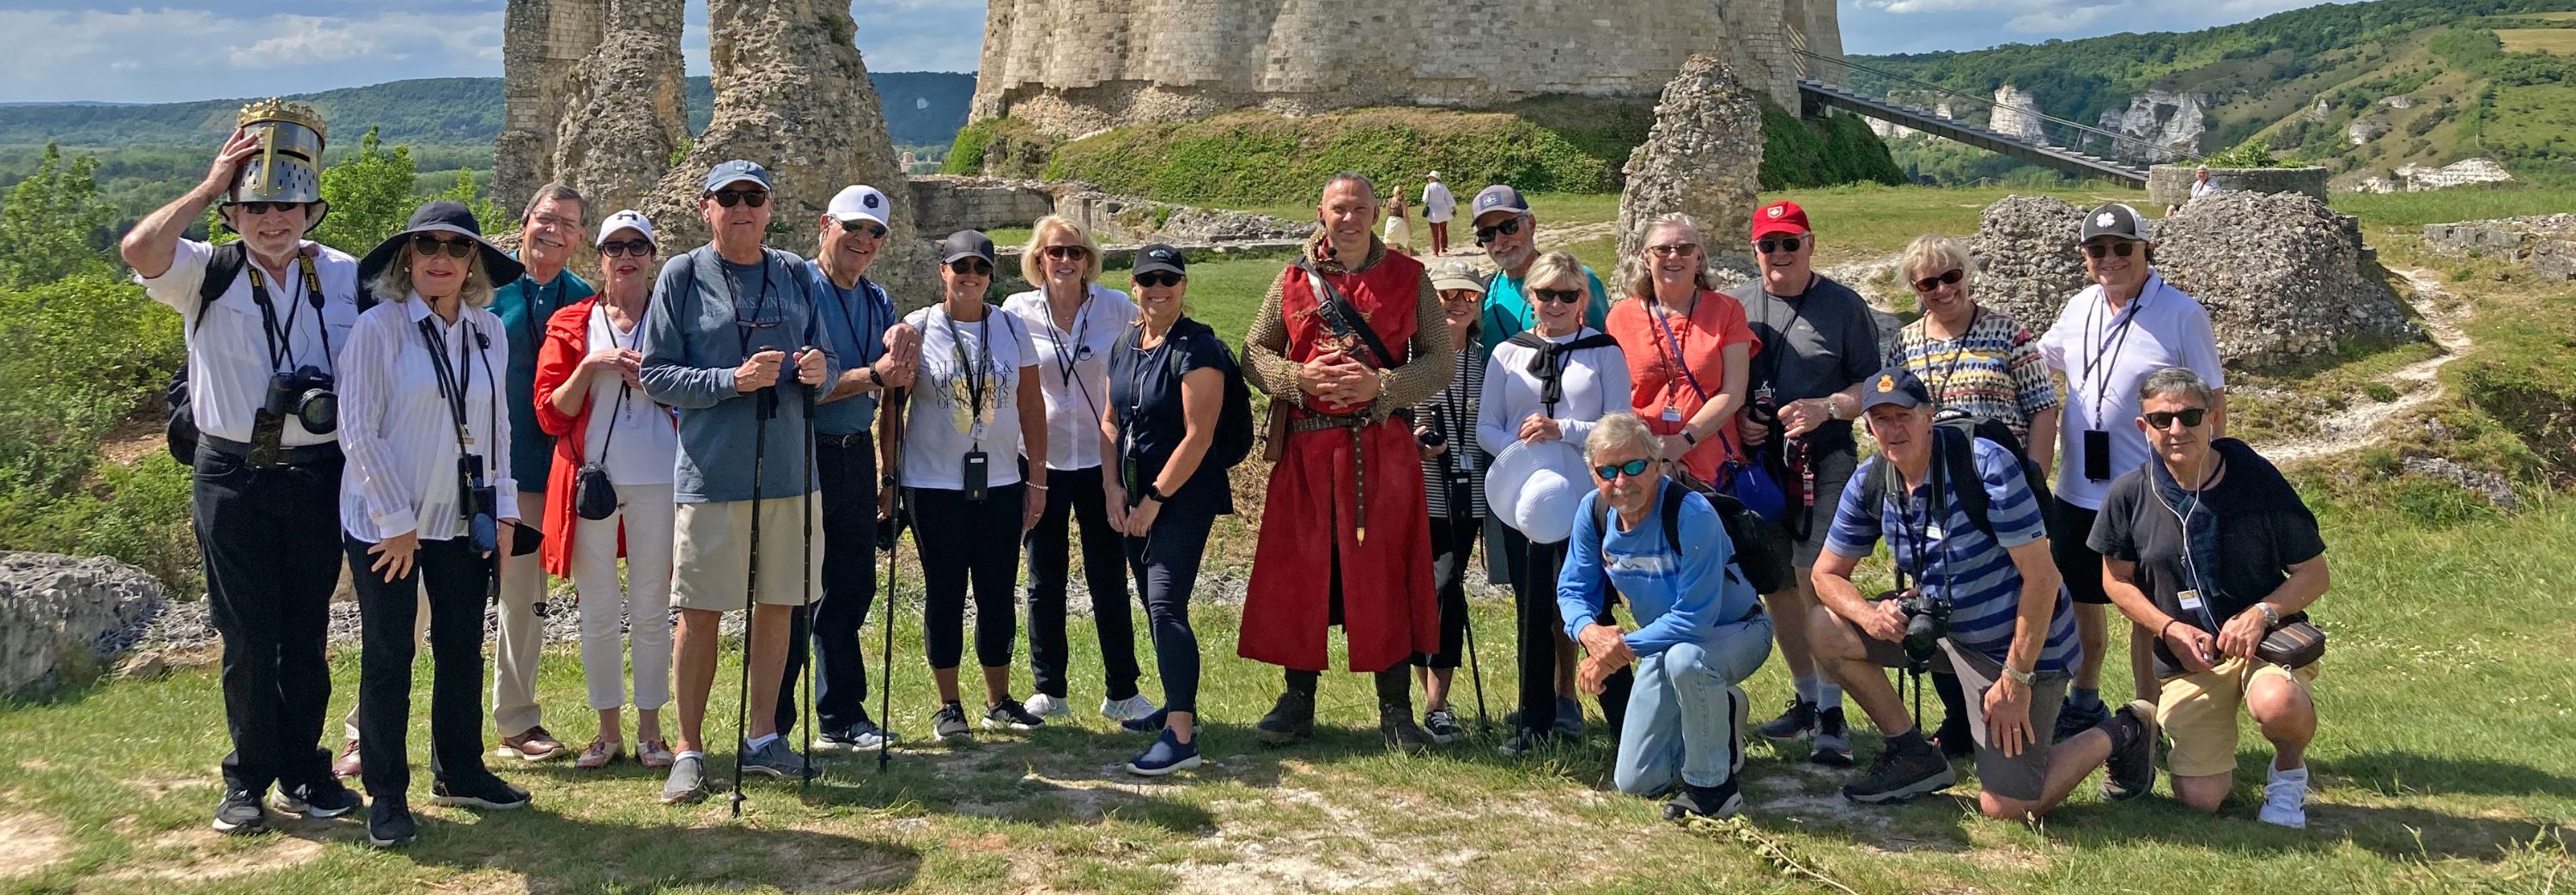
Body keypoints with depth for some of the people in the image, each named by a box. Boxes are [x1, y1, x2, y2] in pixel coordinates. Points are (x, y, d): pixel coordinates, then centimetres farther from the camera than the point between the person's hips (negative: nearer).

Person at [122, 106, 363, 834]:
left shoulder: (345, 275, 6)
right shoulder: (208, 273, -1)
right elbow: (140, 249, -21)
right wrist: (211, 185, -12)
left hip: (318, 475, 2)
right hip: (232, 477, -2)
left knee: (307, 632, 10)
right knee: (247, 636, 3)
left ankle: (302, 772, 21)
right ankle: (248, 780, 15)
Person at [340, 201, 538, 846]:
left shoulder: (490, 332, 4)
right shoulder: (379, 328, -10)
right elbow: (358, 432, -12)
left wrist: (504, 509, 5)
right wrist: (396, 521, -14)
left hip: (463, 520, 4)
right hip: (384, 521, -4)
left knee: (462, 647, 11)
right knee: (388, 654, 2)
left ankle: (460, 773, 26)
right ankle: (386, 795, 12)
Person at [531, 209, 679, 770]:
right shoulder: (571, 324, 7)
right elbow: (550, 413, 2)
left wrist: (653, 379, -10)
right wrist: (589, 364, -12)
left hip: (657, 479, -1)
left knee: (651, 609, 4)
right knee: (597, 611, 5)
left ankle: (649, 729, 14)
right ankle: (608, 730, 16)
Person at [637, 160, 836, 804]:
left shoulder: (795, 275, 9)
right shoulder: (682, 276, -2)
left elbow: (825, 361, 13)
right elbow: (655, 376, -5)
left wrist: (820, 369, -11)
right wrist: (734, 380, -18)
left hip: (787, 467, 4)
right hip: (711, 472, -4)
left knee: (778, 605, 9)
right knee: (701, 612, 0)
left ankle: (760, 738, 23)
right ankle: (689, 750, 11)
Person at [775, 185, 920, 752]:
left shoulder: (878, 301, 14)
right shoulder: (798, 289, -9)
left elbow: (898, 383, 5)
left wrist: (903, 349, -15)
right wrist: (874, 374, -20)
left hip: (856, 456, 7)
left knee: (851, 591, 13)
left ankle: (842, 718, 24)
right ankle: (772, 728, 8)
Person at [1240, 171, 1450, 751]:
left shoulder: (1408, 278, 4)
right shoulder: (1293, 280, 8)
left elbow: (1441, 363, 1)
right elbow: (1254, 352, 9)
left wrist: (1379, 385, -14)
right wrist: (1299, 378, -11)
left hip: (1383, 447, -1)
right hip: (1307, 447, 2)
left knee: (1385, 574, 1)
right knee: (1300, 572, 4)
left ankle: (1395, 708, 11)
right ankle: (1298, 702, 16)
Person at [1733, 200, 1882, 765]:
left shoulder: (1843, 305, 1)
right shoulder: (1736, 304, 9)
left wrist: (1826, 409, -14)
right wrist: (1736, 417, -3)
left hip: (1824, 459, -4)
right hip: (1759, 460, 4)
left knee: (1817, 582, -12)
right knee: (1774, 583, 10)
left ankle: (1831, 715, -6)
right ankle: (1806, 698, 25)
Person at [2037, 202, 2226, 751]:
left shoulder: (2181, 314, -10)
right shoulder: (2078, 310, 5)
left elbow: (2212, 406, -6)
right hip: (2078, 493, 6)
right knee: (2081, 601, 19)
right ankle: (2085, 705, 38)